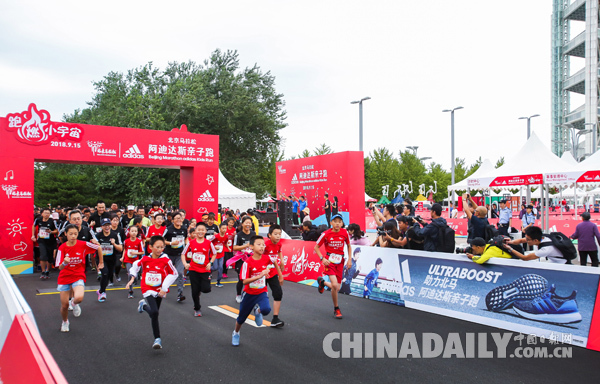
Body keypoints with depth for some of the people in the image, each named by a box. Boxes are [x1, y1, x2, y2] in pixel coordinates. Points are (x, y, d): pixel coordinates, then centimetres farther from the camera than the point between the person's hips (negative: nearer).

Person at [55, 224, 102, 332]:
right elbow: (60, 267, -13)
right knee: (64, 304, 4)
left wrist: (101, 262, 11)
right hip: (64, 277, 2)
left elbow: (98, 248, 4)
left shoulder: (83, 244, -11)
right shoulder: (62, 248, -8)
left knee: (79, 298, -28)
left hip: (78, 276, -1)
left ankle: (74, 303, 12)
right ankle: (65, 322, 37)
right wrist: (64, 263, -35)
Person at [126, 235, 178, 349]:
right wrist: (132, 278, 6)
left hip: (160, 290, 1)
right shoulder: (145, 259, -8)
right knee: (154, 312, -18)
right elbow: (135, 265, 13)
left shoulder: (165, 260, -15)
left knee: (154, 313, 14)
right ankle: (157, 338, -3)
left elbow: (174, 274, -7)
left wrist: (164, 288, -10)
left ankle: (144, 305, 48)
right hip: (148, 290, -1)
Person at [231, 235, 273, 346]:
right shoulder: (247, 262, -21)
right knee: (242, 317, 14)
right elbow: (244, 281, -26)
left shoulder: (267, 258, -13)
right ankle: (236, 333, 47)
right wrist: (259, 276, -36)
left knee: (266, 310, -29)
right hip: (249, 293, -1)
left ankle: (257, 311, 9)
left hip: (262, 292, 1)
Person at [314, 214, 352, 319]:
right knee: (334, 285, -19)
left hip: (340, 262, 3)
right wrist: (322, 258, -12)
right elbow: (316, 247, 1)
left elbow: (349, 246, 13)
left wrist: (349, 259, 5)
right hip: (329, 262, -3)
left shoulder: (344, 233, -4)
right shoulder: (326, 234, -9)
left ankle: (322, 282, 37)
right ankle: (336, 309, 3)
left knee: (337, 288, 5)